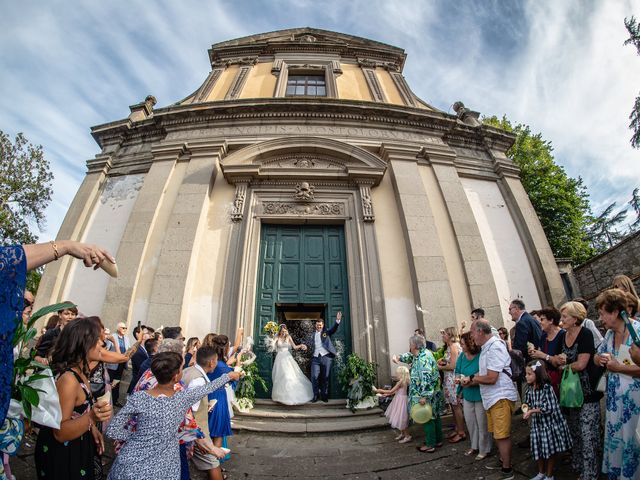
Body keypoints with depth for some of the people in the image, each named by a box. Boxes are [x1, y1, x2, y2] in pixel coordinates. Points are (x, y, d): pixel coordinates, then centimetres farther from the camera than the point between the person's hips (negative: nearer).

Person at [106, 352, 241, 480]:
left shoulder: (138, 398, -19)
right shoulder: (184, 398, -17)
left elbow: (112, 431, -12)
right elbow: (209, 387, -1)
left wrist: (136, 434, 2)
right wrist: (229, 376, 15)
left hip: (131, 467, 0)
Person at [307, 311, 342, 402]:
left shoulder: (326, 332, 10)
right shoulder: (312, 335, 18)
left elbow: (333, 329, -7)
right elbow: (309, 345, 16)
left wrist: (337, 321, -25)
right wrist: (306, 346, -9)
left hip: (326, 357, -2)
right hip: (315, 358, 2)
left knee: (325, 377, 3)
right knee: (314, 377, -4)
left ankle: (324, 396, 15)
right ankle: (315, 396, 9)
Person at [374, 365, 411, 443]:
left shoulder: (400, 382, -23)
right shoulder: (403, 381, 5)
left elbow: (391, 391, -21)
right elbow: (396, 392, 11)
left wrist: (380, 390, -14)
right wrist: (387, 394, 10)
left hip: (401, 401, -9)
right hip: (399, 400, 9)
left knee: (401, 419, 0)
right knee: (400, 419, 19)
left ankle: (408, 436, 11)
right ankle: (402, 433, 31)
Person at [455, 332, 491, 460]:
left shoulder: (481, 356, -23)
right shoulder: (462, 356, -1)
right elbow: (458, 371, 10)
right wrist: (458, 378, -10)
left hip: (480, 395, -6)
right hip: (467, 395, 7)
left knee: (482, 423, 9)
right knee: (470, 422, 18)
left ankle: (484, 450, 29)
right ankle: (474, 446, 38)